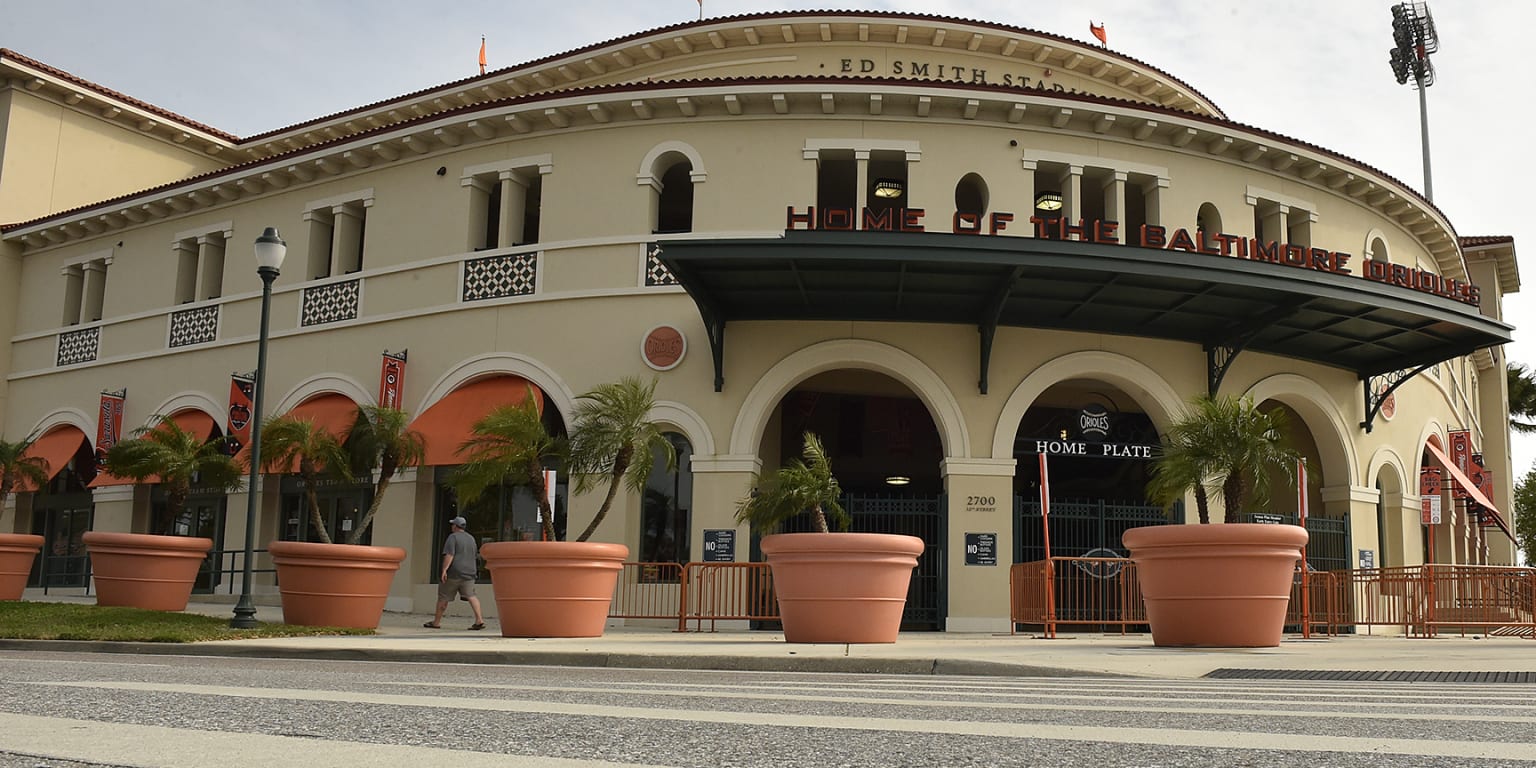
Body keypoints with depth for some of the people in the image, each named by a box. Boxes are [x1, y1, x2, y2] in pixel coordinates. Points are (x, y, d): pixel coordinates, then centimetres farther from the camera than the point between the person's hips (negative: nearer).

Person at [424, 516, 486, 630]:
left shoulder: (453, 537, -6)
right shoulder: (471, 538, 17)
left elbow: (449, 555, -17)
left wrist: (444, 570, -21)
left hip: (454, 573, -6)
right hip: (469, 572, 6)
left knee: (443, 597, 6)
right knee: (471, 596, -4)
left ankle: (436, 622, 15)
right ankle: (479, 620, -20)